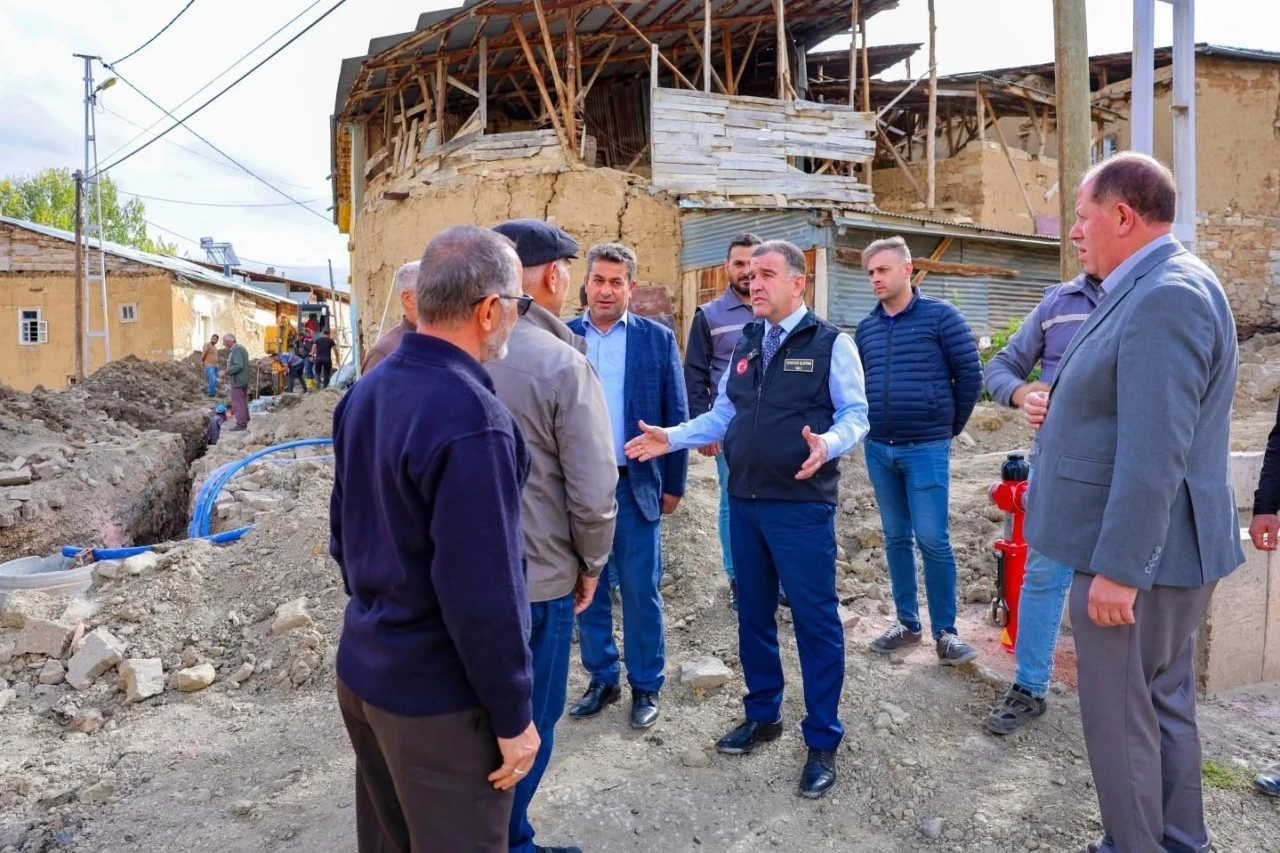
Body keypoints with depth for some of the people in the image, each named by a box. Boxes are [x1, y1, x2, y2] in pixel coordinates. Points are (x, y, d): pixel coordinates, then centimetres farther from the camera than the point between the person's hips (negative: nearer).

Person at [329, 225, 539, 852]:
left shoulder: (365, 393, 2)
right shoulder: (470, 419, -26)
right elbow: (482, 592, -25)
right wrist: (513, 713, -14)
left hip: (363, 667, 8)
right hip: (438, 694, -8)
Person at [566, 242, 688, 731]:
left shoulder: (657, 339, 1)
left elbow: (676, 416, 3)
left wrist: (674, 483, 2)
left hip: (635, 486, -1)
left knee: (641, 593, 7)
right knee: (586, 590, 12)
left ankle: (645, 687, 25)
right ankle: (602, 680, 30)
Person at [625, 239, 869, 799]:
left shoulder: (831, 344, -6)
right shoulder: (745, 345, 13)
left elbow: (856, 415, -9)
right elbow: (723, 414, 14)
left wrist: (827, 444, -29)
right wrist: (672, 438, 2)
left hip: (801, 506, -6)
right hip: (744, 501, 6)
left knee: (814, 619, 2)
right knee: (753, 612, 16)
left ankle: (823, 742, 17)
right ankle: (762, 715, 34)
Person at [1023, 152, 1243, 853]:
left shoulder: (1165, 296, -21)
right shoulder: (1156, 289, 12)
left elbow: (1155, 452, -26)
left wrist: (1118, 569, -24)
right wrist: (1064, 411, 5)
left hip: (1139, 554, -10)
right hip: (1151, 547, 10)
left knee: (1118, 714, 4)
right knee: (1163, 704, 21)